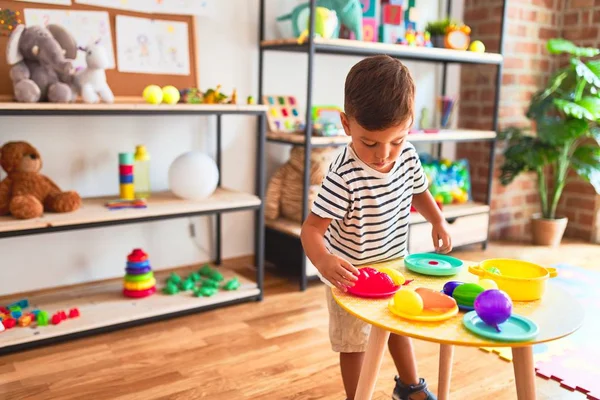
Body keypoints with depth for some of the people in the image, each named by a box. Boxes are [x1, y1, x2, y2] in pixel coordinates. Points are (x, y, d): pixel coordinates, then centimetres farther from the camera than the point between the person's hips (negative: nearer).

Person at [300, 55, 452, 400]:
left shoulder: (407, 155, -14)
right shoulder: (345, 177, -34)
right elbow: (313, 228, -34)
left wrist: (438, 221, -7)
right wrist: (323, 259, -53)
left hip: (395, 262, 7)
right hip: (351, 273, -7)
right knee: (355, 343, 10)